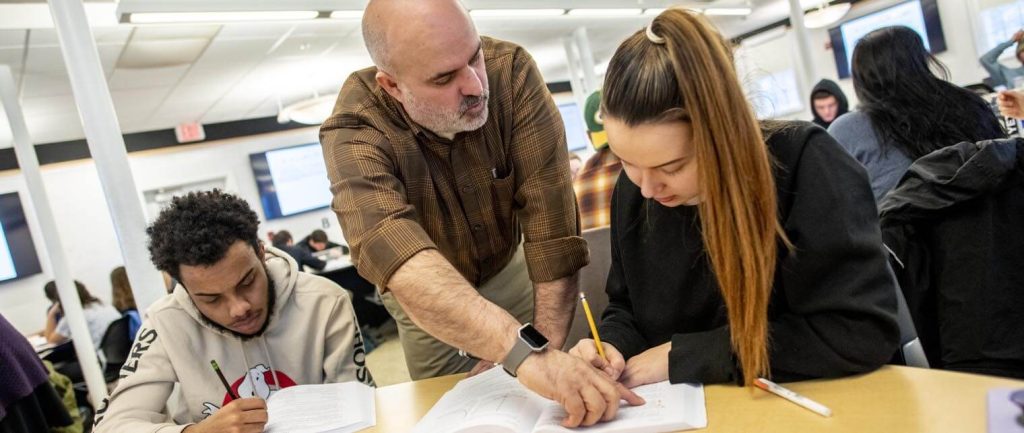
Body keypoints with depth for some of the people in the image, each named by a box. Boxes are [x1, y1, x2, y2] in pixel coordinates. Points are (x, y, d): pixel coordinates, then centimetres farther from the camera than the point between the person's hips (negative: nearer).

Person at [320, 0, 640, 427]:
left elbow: (548, 215, -31)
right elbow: (394, 254, -49)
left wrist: (547, 345, -36)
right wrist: (527, 351, -60)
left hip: (506, 269, 1)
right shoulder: (354, 133, -32)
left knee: (541, 403, 15)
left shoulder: (511, 73, -28)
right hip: (423, 298, -1)